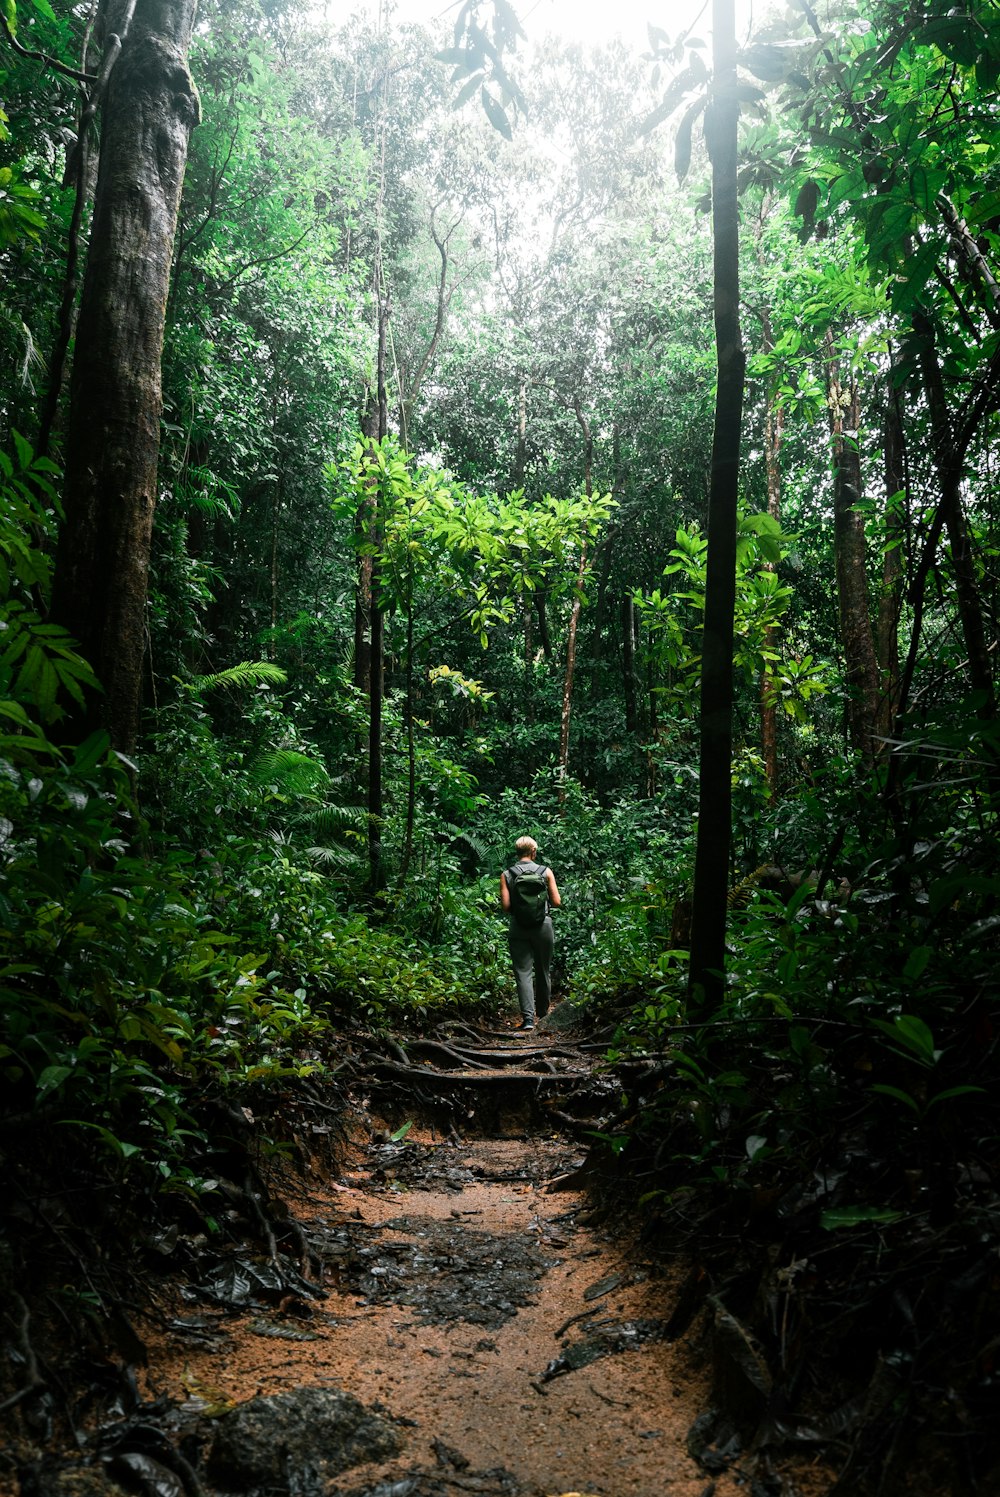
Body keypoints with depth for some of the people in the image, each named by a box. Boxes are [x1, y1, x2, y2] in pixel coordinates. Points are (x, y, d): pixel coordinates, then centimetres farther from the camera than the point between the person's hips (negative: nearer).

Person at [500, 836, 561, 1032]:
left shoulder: (506, 875, -2)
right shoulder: (546, 872, -2)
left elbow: (505, 906, -8)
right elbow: (557, 902, -3)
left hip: (518, 929, -1)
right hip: (543, 927, 1)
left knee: (523, 972, -1)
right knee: (542, 972, 15)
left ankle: (528, 1017, -14)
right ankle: (543, 1013, 29)